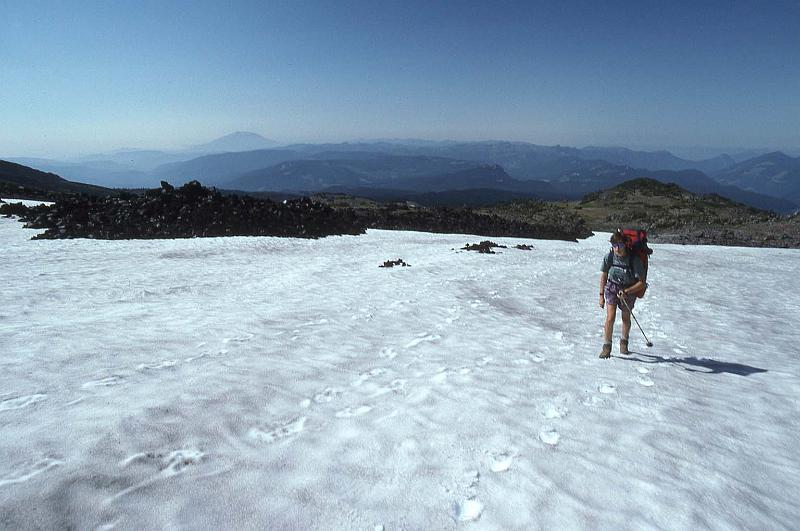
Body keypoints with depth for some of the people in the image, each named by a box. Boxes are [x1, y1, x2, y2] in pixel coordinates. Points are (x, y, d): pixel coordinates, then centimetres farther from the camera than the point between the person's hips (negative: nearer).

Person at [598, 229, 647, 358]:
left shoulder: (634, 260, -24)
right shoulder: (609, 257, -18)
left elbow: (642, 283, -20)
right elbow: (603, 276, -3)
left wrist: (626, 292, -29)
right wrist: (601, 295, 0)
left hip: (629, 290, 0)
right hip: (612, 288, 1)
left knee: (626, 317, 12)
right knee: (610, 317, -11)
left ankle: (624, 342, 37)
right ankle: (606, 346, -1)